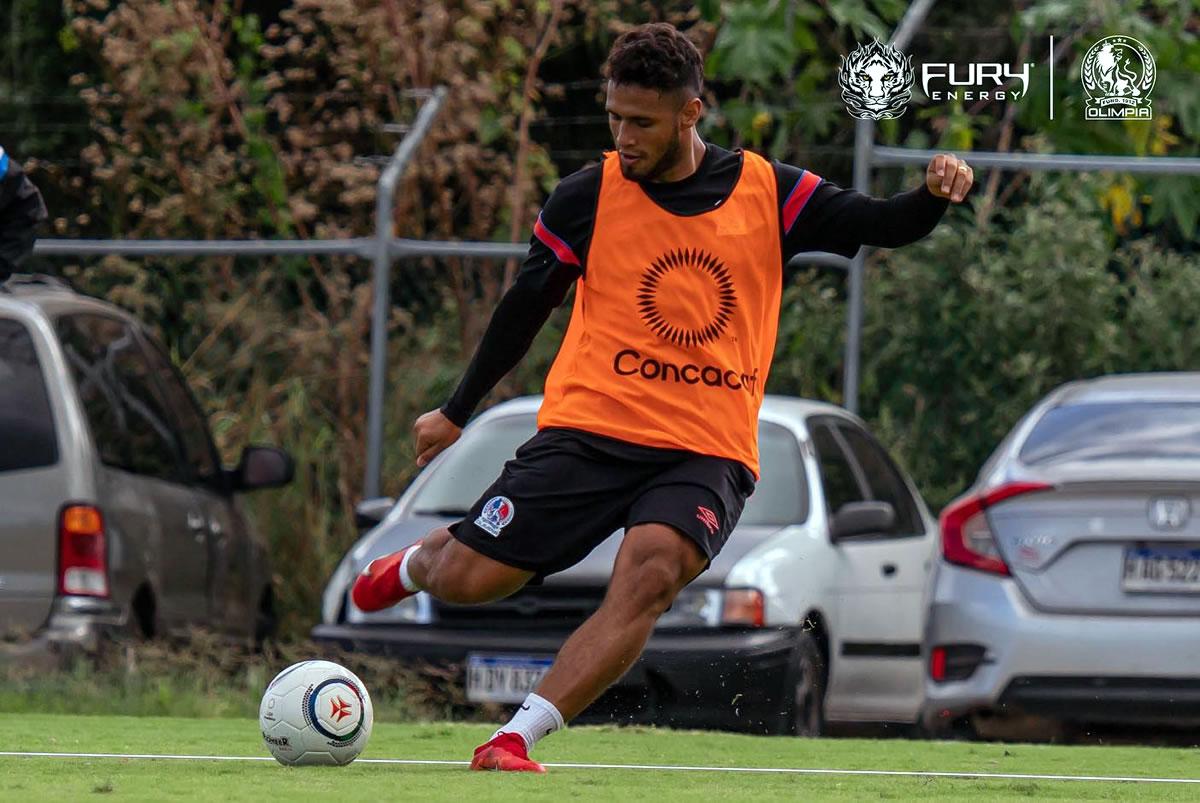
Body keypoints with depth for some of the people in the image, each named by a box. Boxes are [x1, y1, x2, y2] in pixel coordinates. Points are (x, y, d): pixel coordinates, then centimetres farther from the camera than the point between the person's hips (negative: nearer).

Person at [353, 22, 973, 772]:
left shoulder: (769, 192, 2)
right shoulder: (588, 196, 1)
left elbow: (883, 225, 4)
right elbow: (526, 306, 12)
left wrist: (934, 195, -20)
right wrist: (456, 413, 20)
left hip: (708, 452, -1)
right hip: (589, 430, 1)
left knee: (652, 570, -30)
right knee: (467, 577, -7)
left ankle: (513, 742, -28)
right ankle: (418, 562, 33)